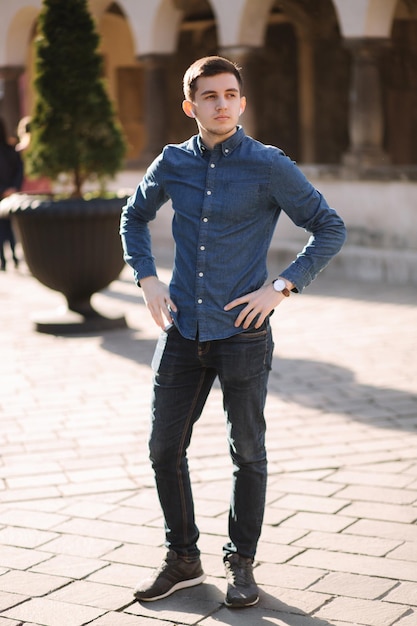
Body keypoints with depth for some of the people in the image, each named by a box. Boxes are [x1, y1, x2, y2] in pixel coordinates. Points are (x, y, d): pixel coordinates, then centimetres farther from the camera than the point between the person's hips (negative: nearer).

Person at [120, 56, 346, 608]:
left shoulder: (269, 166, -7)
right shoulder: (172, 164, 4)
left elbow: (330, 229, -3)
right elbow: (134, 217, 22)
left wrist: (282, 287, -10)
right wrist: (146, 278, 9)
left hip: (242, 334, -3)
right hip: (182, 331, 4)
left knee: (248, 453, 8)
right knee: (165, 448, 7)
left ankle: (241, 564, 25)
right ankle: (183, 560, 25)